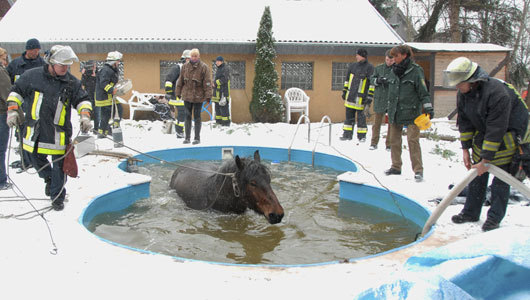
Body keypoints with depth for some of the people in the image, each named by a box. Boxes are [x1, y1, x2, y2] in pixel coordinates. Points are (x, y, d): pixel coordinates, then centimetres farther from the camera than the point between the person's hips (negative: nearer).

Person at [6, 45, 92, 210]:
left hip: (59, 132, -1)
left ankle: (57, 197, 20)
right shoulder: (32, 76, -3)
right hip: (35, 130, 1)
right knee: (37, 159, 16)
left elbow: (82, 100, 7)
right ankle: (48, 178, 48)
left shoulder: (72, 82, -1)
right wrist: (12, 110, -2)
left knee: (59, 165, 3)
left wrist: (85, 116, -9)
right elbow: (16, 91, 8)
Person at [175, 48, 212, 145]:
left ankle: (197, 138, 13)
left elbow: (207, 82, -9)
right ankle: (187, 137, 15)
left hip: (198, 96, -3)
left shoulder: (204, 67, -6)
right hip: (187, 95, 3)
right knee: (187, 116, 8)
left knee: (197, 117, 4)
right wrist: (178, 92, 12)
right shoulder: (185, 66, 5)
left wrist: (208, 95, -14)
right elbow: (180, 80, 12)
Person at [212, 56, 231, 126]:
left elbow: (224, 79, -19)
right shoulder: (219, 69, 21)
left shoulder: (225, 69, -9)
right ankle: (218, 121, 18)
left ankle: (226, 122, -8)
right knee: (217, 106, 11)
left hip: (223, 91, -10)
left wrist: (216, 83, -12)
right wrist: (215, 83, 12)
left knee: (224, 107, -11)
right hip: (218, 92, 10)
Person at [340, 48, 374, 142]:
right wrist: (344, 91, 19)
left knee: (361, 117, 1)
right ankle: (347, 134, 19)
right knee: (349, 116, 10)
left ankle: (362, 136, 11)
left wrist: (369, 97, -11)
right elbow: (347, 80, 21)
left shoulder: (369, 68, -6)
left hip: (361, 98, -6)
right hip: (350, 96, 6)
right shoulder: (352, 66, 12)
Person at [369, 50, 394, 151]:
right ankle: (374, 143, 18)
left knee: (392, 123, 6)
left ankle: (389, 144, 16)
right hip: (380, 99, 2)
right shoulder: (378, 68, 6)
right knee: (377, 122, 9)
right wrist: (377, 80, -13)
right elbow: (371, 79, 7)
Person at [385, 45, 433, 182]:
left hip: (411, 112, -6)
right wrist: (390, 110, 22)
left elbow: (423, 91, -8)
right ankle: (396, 167, 23)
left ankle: (418, 170, -1)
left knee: (413, 140, -8)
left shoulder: (416, 71, -7)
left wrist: (428, 108, -12)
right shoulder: (394, 71, 11)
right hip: (395, 113, 7)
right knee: (394, 140, 10)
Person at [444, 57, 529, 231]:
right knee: (476, 174, 6)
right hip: (483, 133, 7)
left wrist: (486, 160, -29)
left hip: (508, 134, -7)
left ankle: (495, 218, 5)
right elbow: (464, 122, 1)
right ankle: (471, 212, 16)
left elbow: (496, 130, -32)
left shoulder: (497, 93, -33)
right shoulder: (463, 94, -9)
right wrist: (465, 149, -2)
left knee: (501, 177, -5)